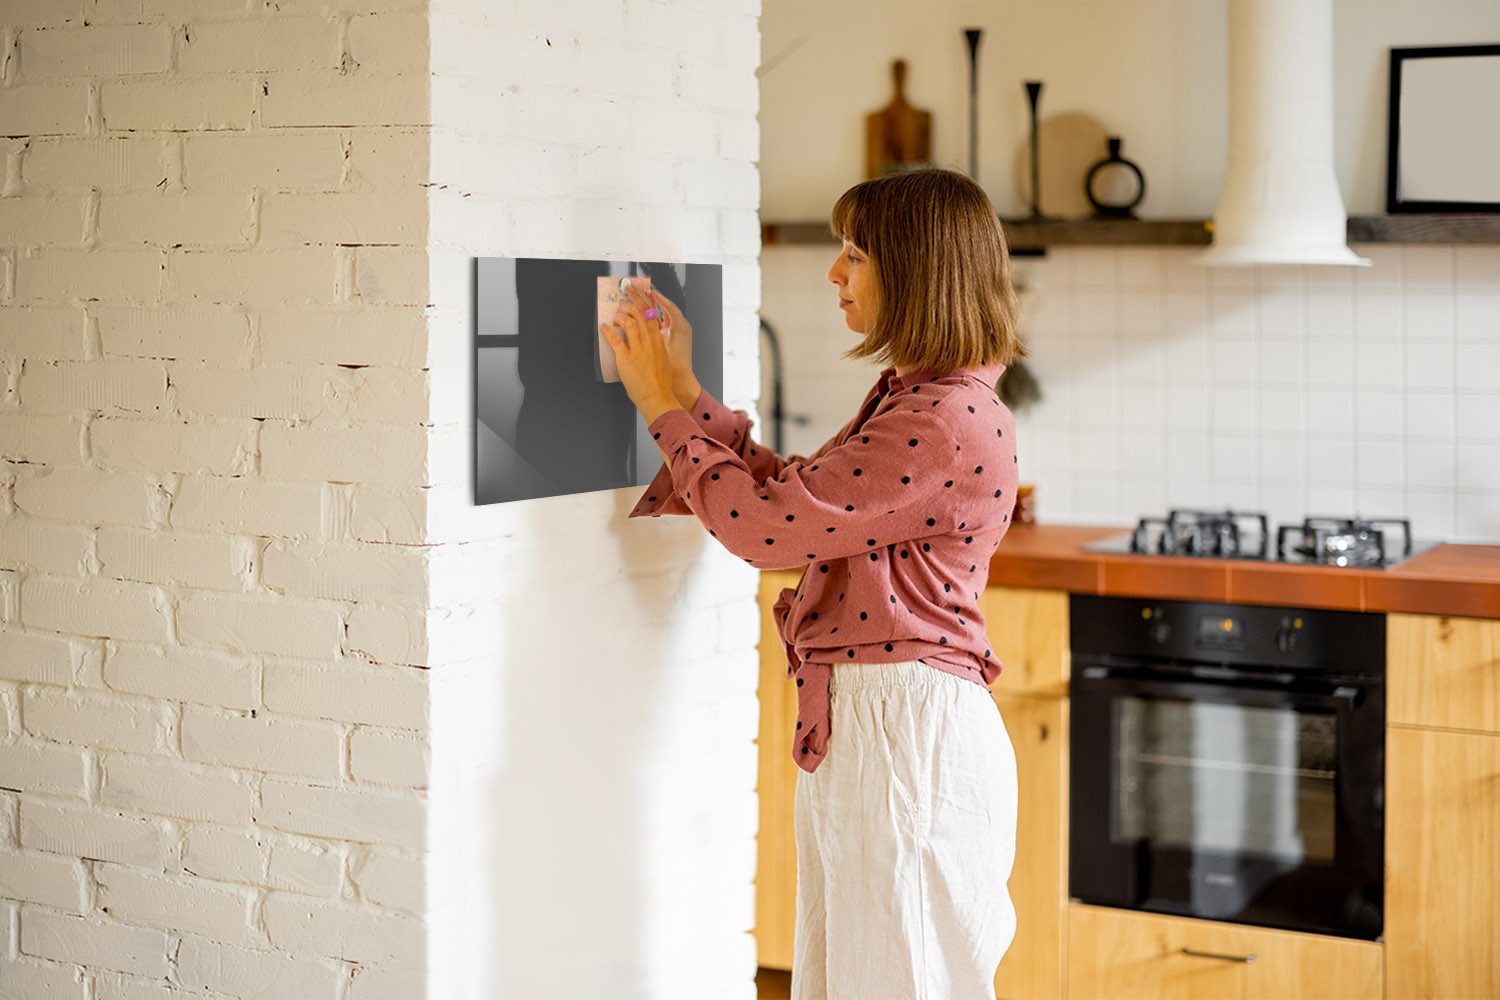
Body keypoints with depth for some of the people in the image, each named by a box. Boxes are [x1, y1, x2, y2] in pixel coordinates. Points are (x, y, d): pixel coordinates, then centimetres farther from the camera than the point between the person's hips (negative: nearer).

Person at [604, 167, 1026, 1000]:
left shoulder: (949, 423, -20)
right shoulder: (908, 399, 13)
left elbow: (762, 524, -19)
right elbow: (791, 499, 17)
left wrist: (666, 408, -6)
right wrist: (686, 393, 15)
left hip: (907, 731, -10)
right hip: (858, 723, 10)